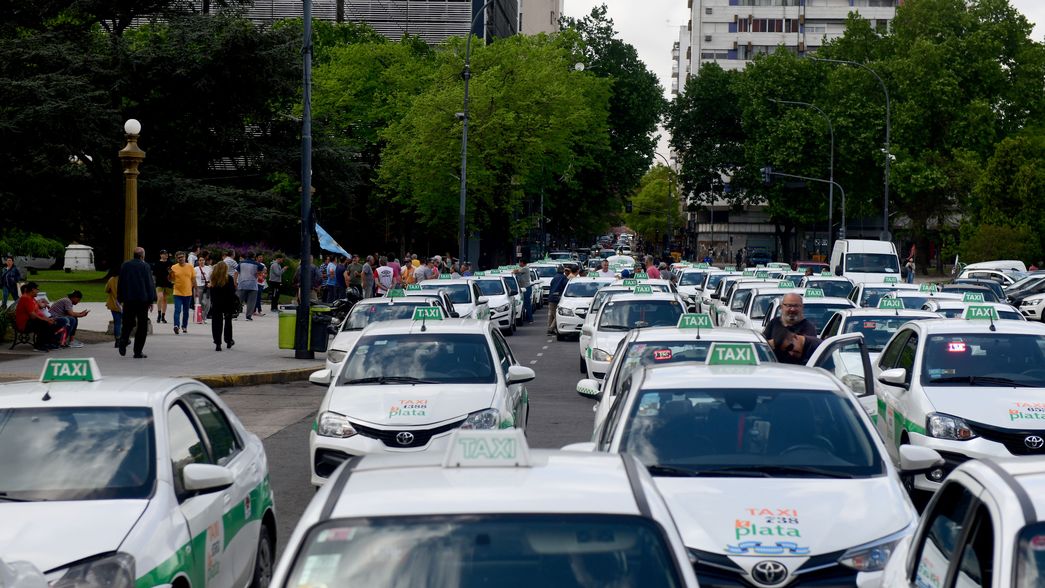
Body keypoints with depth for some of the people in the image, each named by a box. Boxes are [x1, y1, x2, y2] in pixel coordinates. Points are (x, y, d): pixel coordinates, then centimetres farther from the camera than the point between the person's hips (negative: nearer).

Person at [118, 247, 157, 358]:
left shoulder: (125, 265, 4)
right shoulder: (145, 266, -8)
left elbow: (120, 283, 10)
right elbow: (150, 284, -7)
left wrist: (120, 299, 17)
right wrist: (151, 300, 0)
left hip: (128, 300, 3)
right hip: (142, 300, -3)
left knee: (128, 324, 14)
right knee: (142, 326, 4)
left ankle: (123, 341, -12)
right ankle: (138, 352, 3)